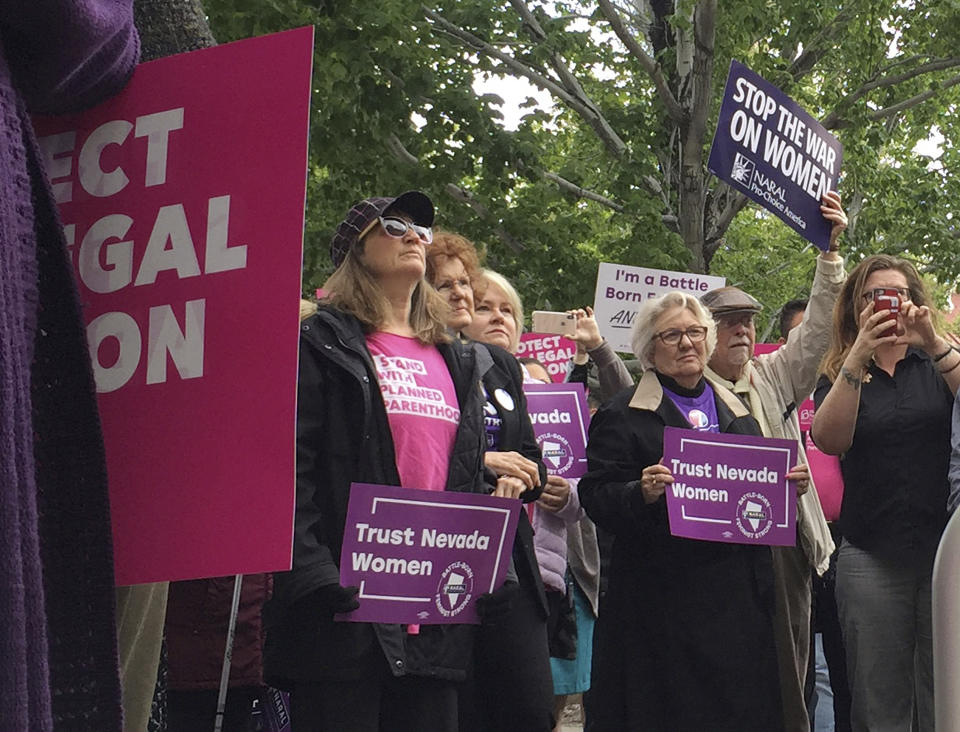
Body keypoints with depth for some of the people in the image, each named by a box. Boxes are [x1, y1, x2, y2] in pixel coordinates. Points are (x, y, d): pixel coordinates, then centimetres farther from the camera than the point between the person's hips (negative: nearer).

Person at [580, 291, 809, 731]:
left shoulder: (736, 410, 19)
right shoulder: (623, 415, 1)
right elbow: (597, 498, -7)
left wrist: (789, 483, 4)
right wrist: (643, 493, -25)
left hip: (738, 593, 5)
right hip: (661, 596, -5)